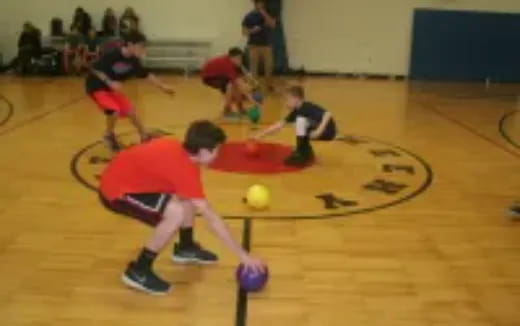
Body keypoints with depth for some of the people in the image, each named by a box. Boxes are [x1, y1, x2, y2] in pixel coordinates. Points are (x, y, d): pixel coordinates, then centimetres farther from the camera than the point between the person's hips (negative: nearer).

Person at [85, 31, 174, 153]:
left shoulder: (133, 61, -6)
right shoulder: (112, 55, -27)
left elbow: (146, 75, 6)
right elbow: (94, 69, -22)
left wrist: (163, 86, 6)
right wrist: (110, 82, -32)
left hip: (112, 89, 7)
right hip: (96, 86, -7)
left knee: (130, 111, 4)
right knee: (115, 110, -25)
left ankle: (144, 136, 23)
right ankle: (109, 135, 4)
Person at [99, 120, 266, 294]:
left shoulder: (176, 148, -2)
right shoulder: (184, 168, -26)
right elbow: (211, 217, -26)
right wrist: (243, 255, -21)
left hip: (127, 177, 9)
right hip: (115, 190, -9)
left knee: (188, 196, 12)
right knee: (176, 212, -26)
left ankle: (186, 248, 30)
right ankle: (138, 272, -10)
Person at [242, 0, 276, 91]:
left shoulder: (268, 15, 7)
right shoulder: (249, 16, 1)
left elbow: (272, 25, -12)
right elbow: (244, 31, 1)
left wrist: (264, 14, -16)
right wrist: (252, 30, -19)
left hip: (266, 45, 2)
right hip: (253, 45, -2)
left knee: (269, 66, 3)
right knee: (253, 66, -1)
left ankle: (269, 84, 18)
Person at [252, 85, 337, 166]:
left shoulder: (308, 107, -20)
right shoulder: (296, 112, 4)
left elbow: (327, 114, -31)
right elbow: (280, 124, 3)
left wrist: (319, 130, -39)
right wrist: (261, 134, 2)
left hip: (328, 131, -9)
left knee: (300, 119, -21)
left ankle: (301, 155, -15)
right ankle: (307, 152, 19)